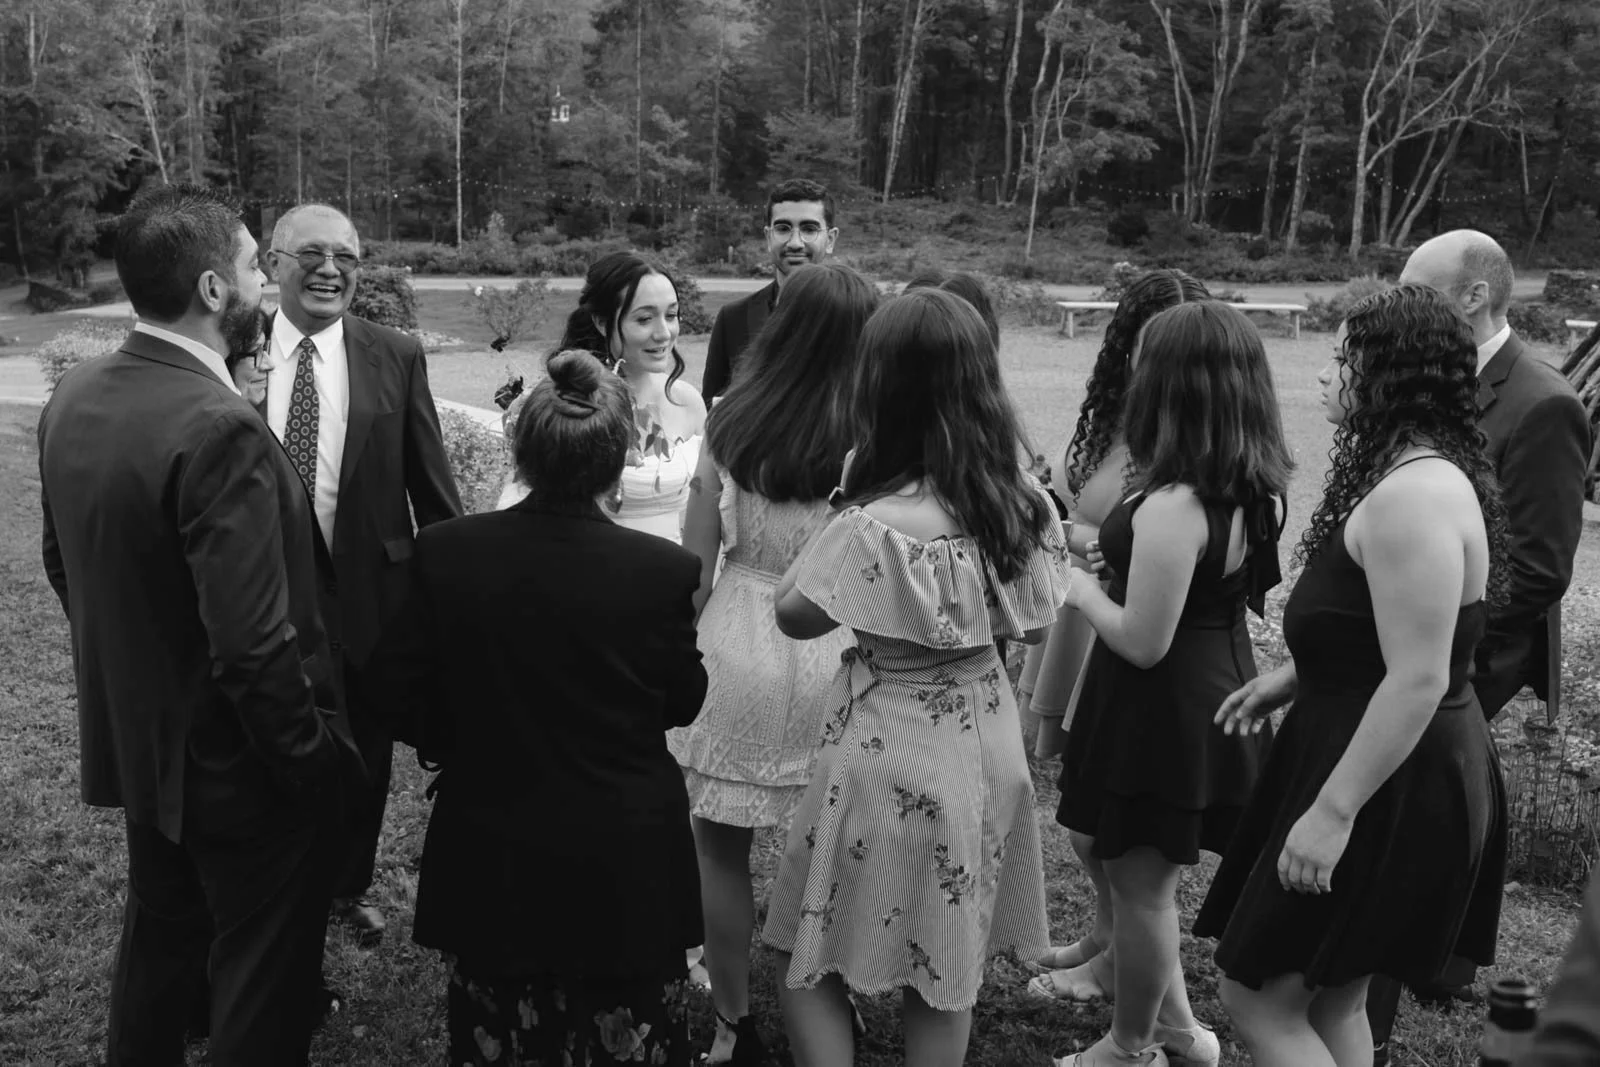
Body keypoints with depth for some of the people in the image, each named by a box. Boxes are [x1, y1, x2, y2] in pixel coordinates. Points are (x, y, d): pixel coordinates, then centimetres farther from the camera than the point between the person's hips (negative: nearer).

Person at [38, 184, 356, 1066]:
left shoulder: (71, 399, -2)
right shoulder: (220, 430, -29)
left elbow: (65, 567, 10)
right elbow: (254, 647, -29)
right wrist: (315, 761, -15)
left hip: (134, 742, 8)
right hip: (239, 767, -8)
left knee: (159, 938, 28)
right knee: (261, 988, 12)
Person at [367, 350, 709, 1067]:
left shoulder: (444, 554, -14)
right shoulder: (664, 571, -19)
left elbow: (399, 691, -5)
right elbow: (683, 704, -5)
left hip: (489, 861, 2)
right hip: (625, 864, -1)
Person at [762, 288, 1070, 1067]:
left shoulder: (879, 526, -25)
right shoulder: (1026, 503, -5)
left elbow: (794, 614, -11)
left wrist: (844, 504, -5)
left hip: (894, 754, -6)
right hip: (985, 744, 7)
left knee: (811, 959, 15)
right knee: (945, 972, 21)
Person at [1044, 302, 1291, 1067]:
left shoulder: (1172, 505, -27)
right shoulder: (1254, 488, 0)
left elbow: (1142, 643, -25)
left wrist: (1082, 592, -8)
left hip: (1158, 707, -9)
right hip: (1216, 688, 9)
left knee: (1140, 882, 10)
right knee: (1131, 864, 25)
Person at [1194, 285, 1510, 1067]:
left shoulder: (1411, 496, -24)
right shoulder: (1420, 473, 11)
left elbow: (1417, 681, -28)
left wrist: (1333, 812, -25)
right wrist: (1291, 678, 12)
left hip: (1390, 782, -11)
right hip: (1395, 770, 11)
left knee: (1256, 996, 0)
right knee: (1334, 1001, 20)